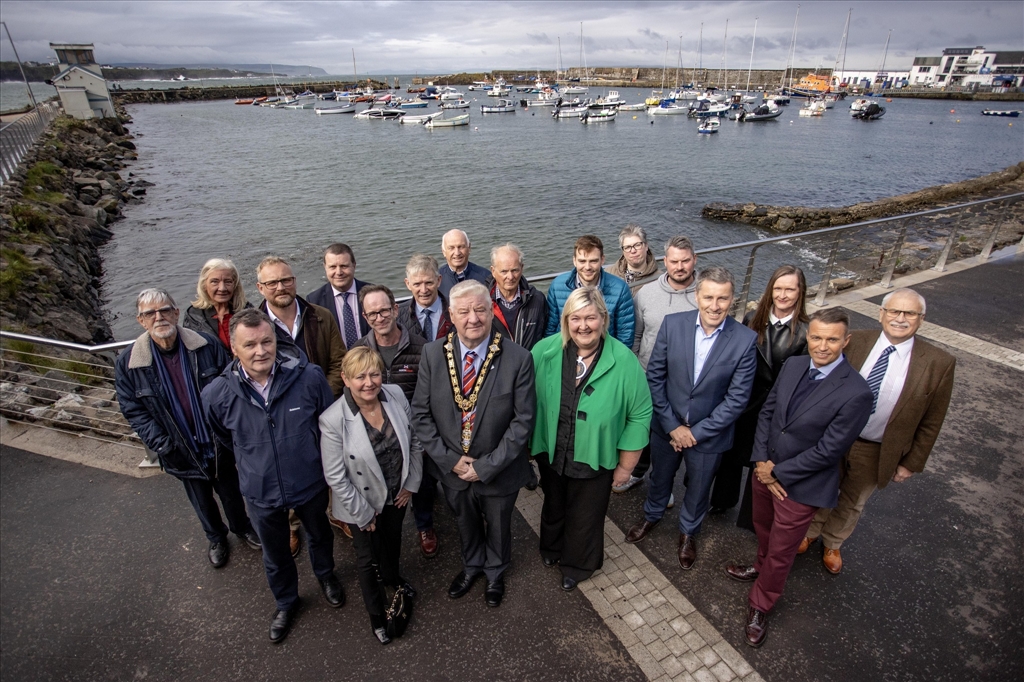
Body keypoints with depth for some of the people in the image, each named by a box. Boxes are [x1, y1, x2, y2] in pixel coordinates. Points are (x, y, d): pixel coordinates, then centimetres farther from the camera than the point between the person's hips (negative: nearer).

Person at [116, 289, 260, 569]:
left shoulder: (207, 345, -15)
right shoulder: (128, 362, -11)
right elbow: (134, 411, -4)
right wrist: (160, 443, -13)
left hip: (219, 444, -1)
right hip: (182, 452, 1)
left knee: (231, 493, 20)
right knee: (201, 501, 22)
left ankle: (242, 527, 49)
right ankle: (216, 538, 49)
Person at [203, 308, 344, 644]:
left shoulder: (309, 377, -25)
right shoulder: (217, 394, -21)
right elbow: (224, 439, 3)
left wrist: (327, 465, 3)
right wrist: (253, 463, 11)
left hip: (310, 483, 0)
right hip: (261, 493, 1)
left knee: (320, 536, 27)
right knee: (275, 555, 25)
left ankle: (326, 575, 60)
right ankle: (286, 601, 55)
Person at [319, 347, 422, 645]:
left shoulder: (396, 395, -18)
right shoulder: (333, 420, -29)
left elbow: (414, 442, -4)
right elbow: (335, 477, -20)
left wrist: (411, 484, -2)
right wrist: (362, 514, -12)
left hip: (398, 494, 4)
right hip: (364, 502, -4)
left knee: (393, 541, 30)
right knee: (368, 559, 19)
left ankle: (391, 575, 64)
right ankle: (376, 615, 46)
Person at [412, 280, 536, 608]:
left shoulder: (518, 358, -22)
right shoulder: (433, 354, -14)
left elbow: (523, 420, -18)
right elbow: (421, 413, -8)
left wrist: (486, 466, -19)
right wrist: (448, 459, -14)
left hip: (498, 471, -2)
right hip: (451, 468, 2)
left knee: (498, 527, 26)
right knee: (465, 524, 29)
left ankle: (495, 571, 58)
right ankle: (472, 565, 61)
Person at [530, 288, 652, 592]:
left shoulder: (624, 361, -21)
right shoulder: (545, 351, -15)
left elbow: (639, 415, -13)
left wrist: (626, 465, -7)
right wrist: (528, 442, 4)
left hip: (594, 460, -2)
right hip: (550, 454, 2)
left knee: (585, 517, 20)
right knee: (553, 505, 28)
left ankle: (577, 565, 50)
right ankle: (552, 548, 59)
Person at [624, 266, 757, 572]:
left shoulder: (745, 340, -19)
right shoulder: (672, 324, -16)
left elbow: (737, 398, -15)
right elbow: (655, 376, -10)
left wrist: (697, 432, -15)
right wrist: (673, 425, -12)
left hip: (709, 432, -1)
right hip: (667, 426, 1)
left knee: (698, 488, 22)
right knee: (660, 477, 25)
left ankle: (688, 531, 52)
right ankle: (652, 515, 56)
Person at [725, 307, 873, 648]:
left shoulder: (855, 392, -25)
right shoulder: (793, 365, -6)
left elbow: (828, 450, -22)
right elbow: (767, 411, 1)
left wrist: (777, 472, -15)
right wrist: (761, 460, -9)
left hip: (801, 485, -5)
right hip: (765, 469, 6)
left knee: (781, 552, 14)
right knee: (763, 528, 29)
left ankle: (759, 607, 38)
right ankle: (762, 567, 59)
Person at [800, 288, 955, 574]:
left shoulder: (938, 364, -14)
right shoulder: (855, 342, -13)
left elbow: (931, 421, -5)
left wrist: (912, 463, -2)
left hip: (876, 452, 0)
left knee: (852, 503, 23)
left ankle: (833, 544, 50)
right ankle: (811, 531, 50)